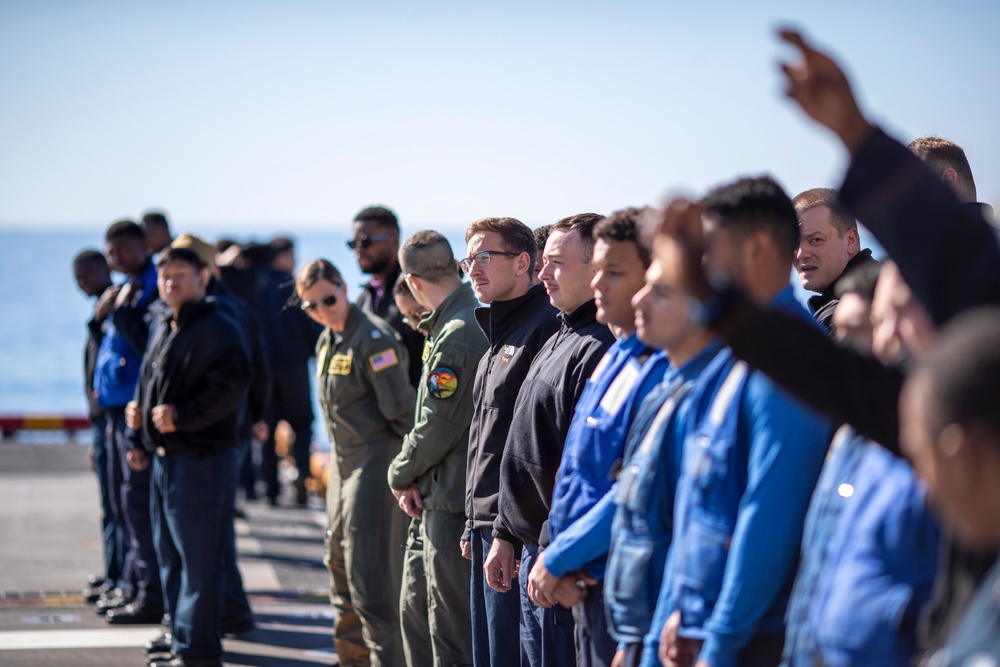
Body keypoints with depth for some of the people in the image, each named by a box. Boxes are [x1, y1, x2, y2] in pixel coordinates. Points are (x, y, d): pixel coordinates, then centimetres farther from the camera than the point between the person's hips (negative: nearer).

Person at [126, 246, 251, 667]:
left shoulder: (217, 330, -12)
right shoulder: (166, 332, 18)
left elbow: (230, 387, -24)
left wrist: (180, 417, -23)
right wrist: (142, 412, 11)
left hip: (202, 458, -10)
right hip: (165, 458, 10)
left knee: (198, 558, -8)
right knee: (170, 554, 15)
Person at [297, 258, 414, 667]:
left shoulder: (373, 337, -17)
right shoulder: (327, 342, 12)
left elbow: (401, 410, -18)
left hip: (376, 462, -10)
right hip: (343, 463, 10)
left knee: (371, 574, -12)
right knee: (340, 562, 20)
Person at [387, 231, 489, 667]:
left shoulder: (458, 336, -20)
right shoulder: (450, 326, 12)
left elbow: (437, 428, -19)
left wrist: (401, 475, -1)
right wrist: (414, 481, 6)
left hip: (452, 505, -10)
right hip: (435, 501, 10)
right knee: (415, 609, 21)